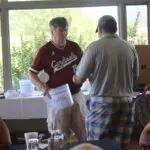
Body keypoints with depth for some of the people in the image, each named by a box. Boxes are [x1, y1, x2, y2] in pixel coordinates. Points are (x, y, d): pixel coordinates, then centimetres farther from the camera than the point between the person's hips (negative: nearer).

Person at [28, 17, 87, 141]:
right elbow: (31, 73, -3)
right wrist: (43, 87, -18)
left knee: (83, 133, 11)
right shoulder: (45, 51, -7)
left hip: (77, 95, 4)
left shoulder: (74, 47, 3)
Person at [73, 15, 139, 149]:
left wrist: (76, 78, 18)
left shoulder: (95, 47, -7)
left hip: (102, 103, -4)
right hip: (126, 102, 4)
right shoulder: (130, 48, 3)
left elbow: (79, 79, -4)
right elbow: (135, 77, 13)